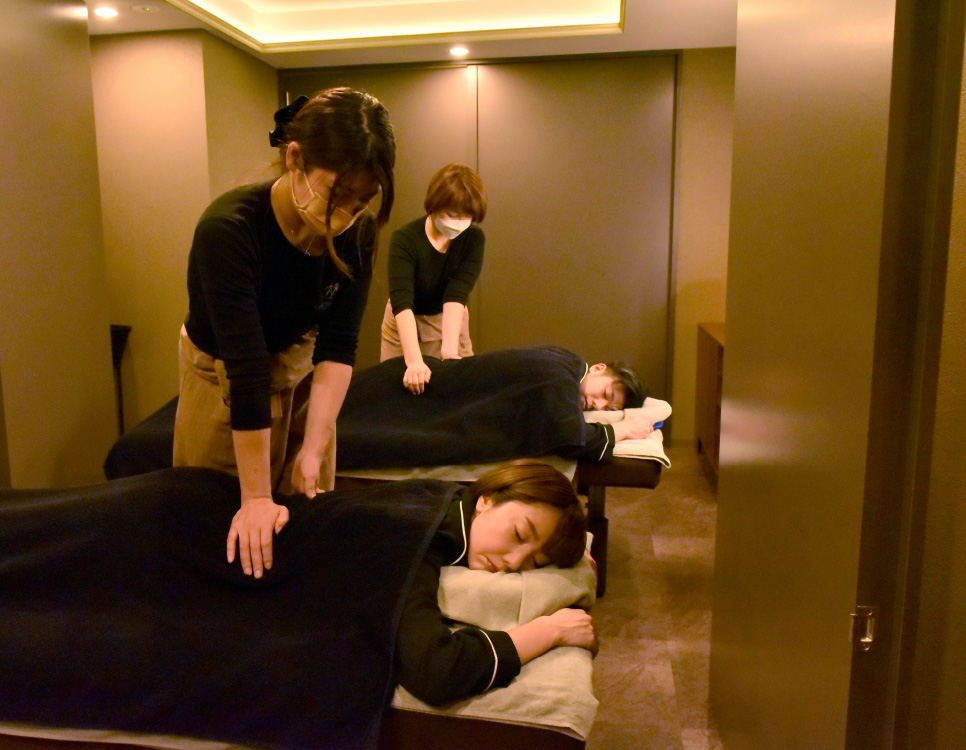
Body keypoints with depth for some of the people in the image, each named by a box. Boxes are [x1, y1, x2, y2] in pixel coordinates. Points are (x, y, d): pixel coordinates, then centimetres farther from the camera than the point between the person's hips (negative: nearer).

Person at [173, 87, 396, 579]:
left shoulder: (357, 232, -18)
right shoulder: (228, 230, -33)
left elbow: (337, 346, -17)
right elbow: (247, 371, -34)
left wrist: (313, 449, -24)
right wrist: (256, 499, -30)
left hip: (302, 365, 4)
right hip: (222, 376, -4)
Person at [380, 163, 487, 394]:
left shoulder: (474, 239, -18)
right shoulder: (405, 239, -26)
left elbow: (457, 296, -29)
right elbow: (401, 302, -37)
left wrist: (450, 350, -42)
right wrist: (414, 362, -50)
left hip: (450, 322, 2)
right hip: (404, 326, -2)